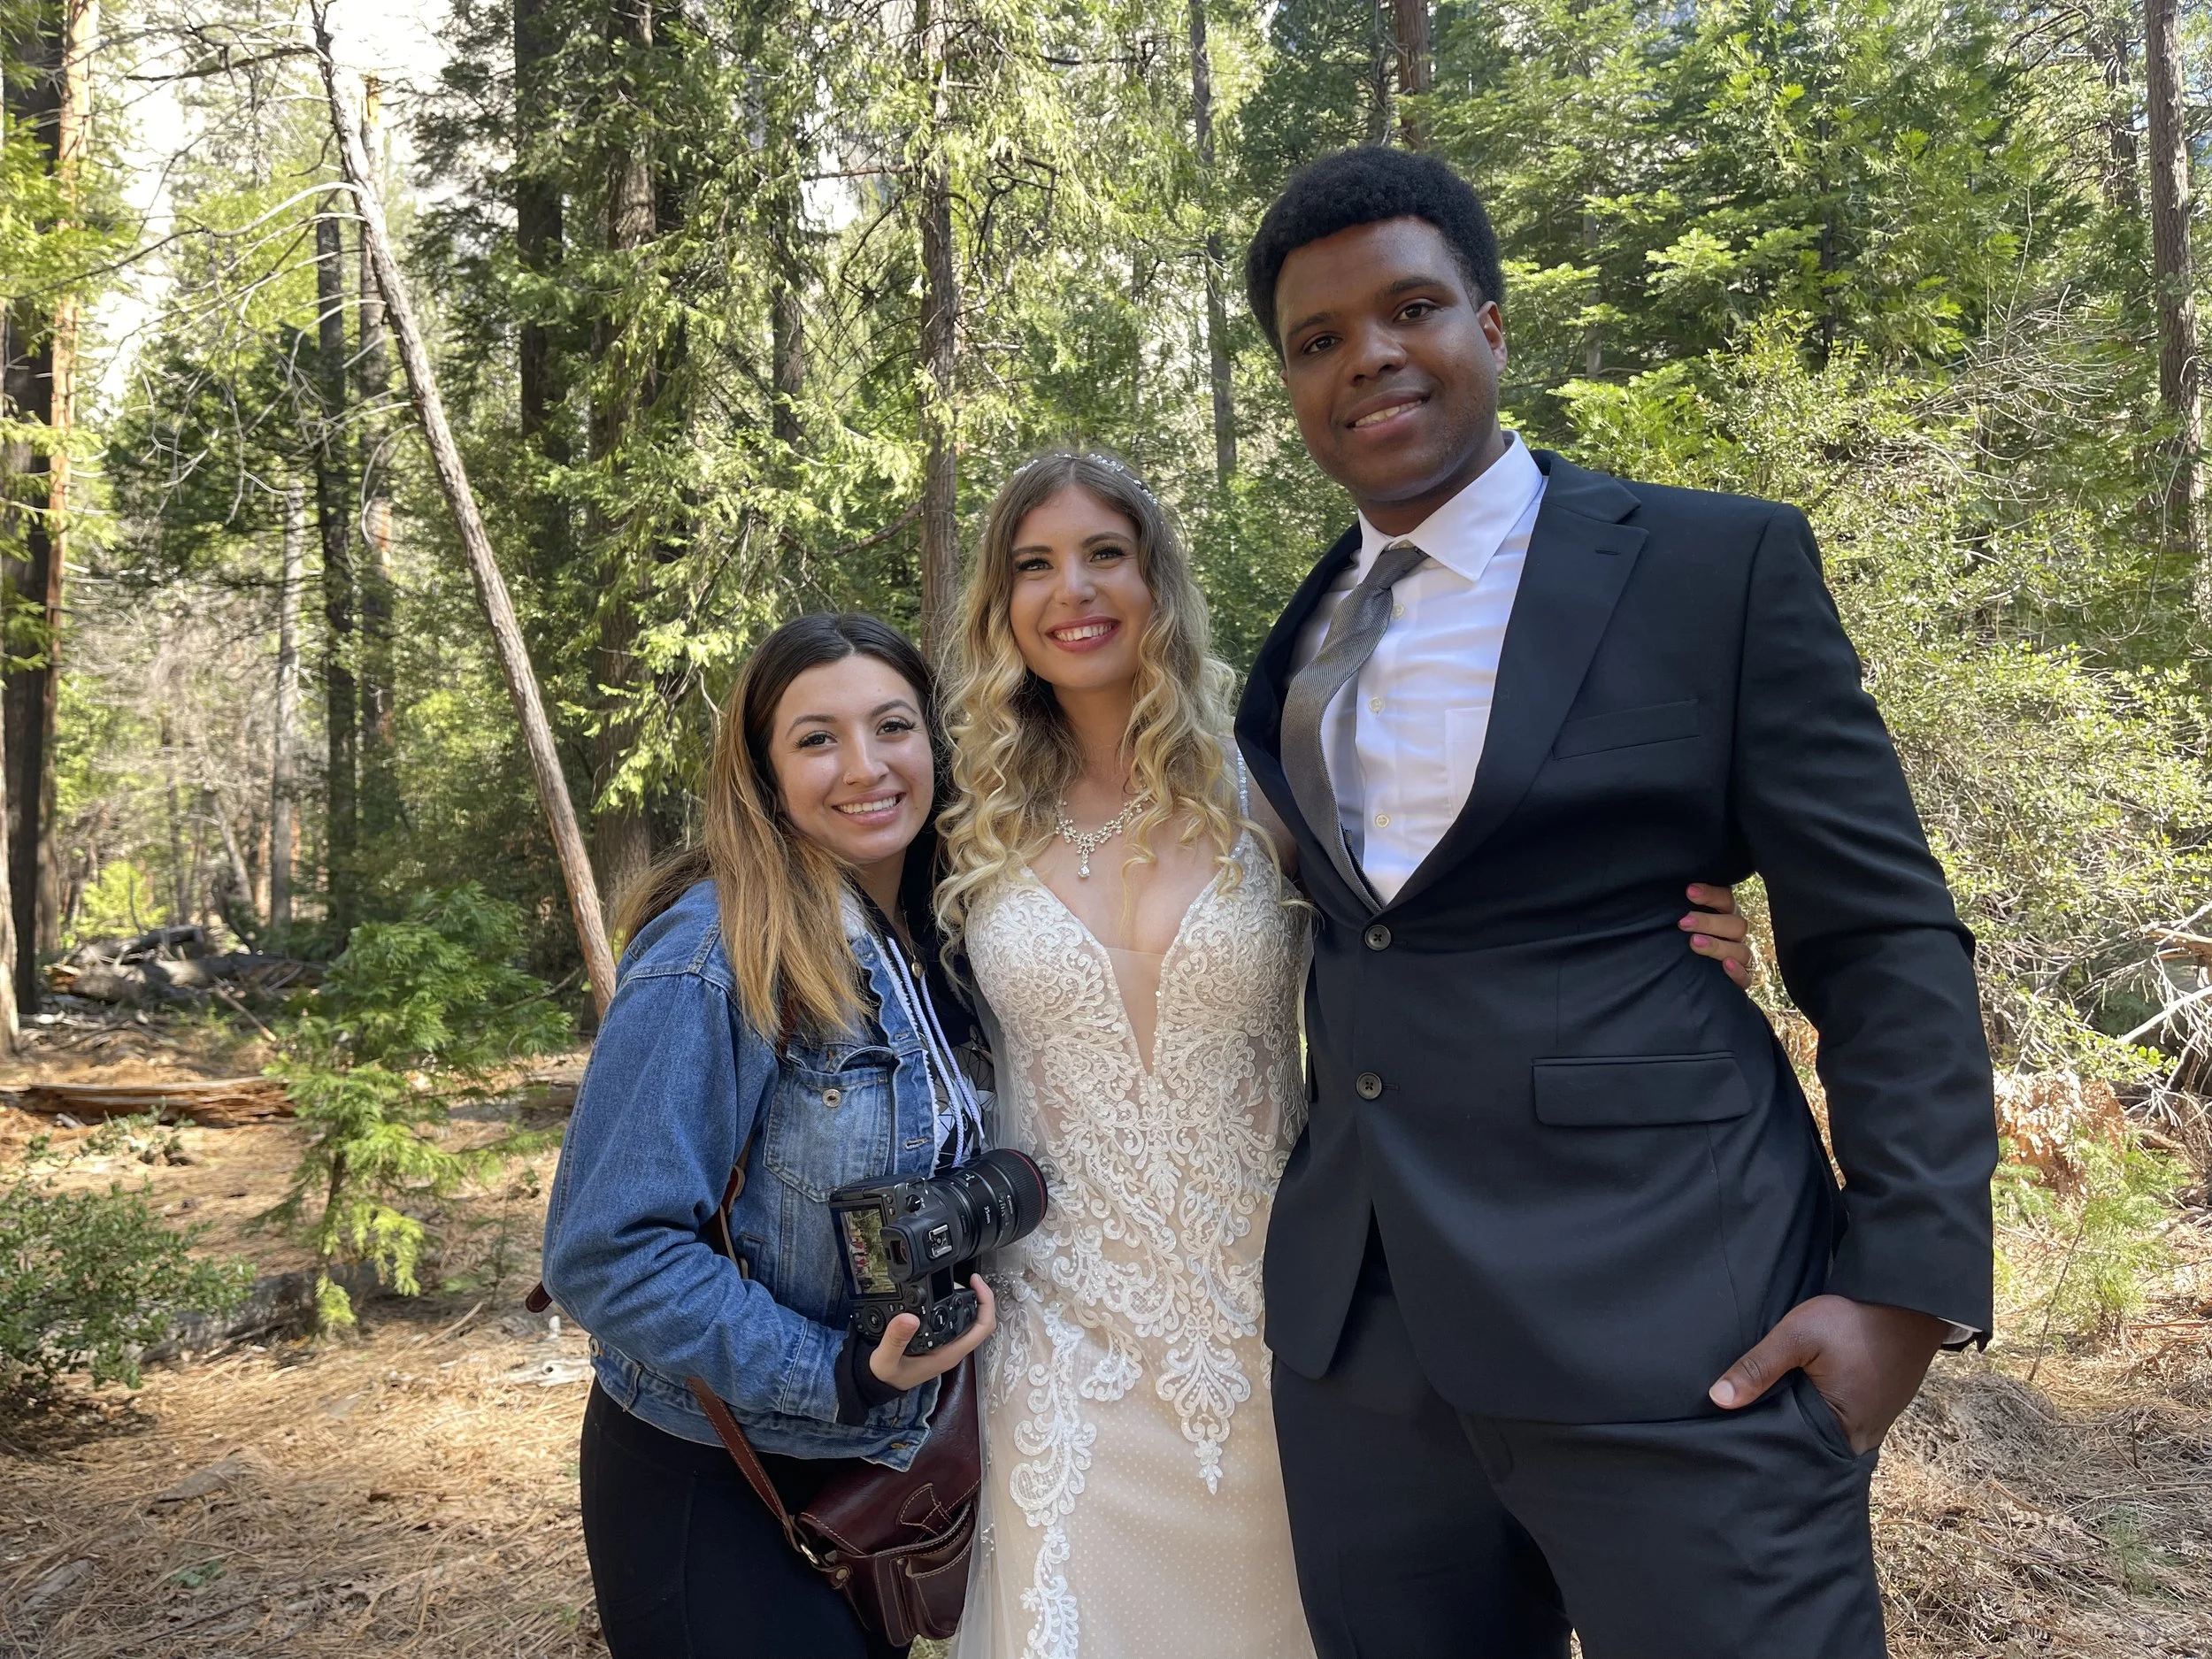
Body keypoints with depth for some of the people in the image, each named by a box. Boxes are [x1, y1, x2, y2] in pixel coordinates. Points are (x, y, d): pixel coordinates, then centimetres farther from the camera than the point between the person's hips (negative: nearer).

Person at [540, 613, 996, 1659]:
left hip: (877, 1474, 7)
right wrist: (834, 1375, -27)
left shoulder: (934, 954, -1)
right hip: (707, 1494, -7)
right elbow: (607, 1252, -24)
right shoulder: (717, 958, -22)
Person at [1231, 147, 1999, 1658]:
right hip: (1355, 1330, 5)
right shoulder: (1305, 633, 11)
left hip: (1669, 1321, -4)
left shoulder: (1720, 564, -4)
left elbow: (1886, 939, -4)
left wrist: (1910, 1286, -12)